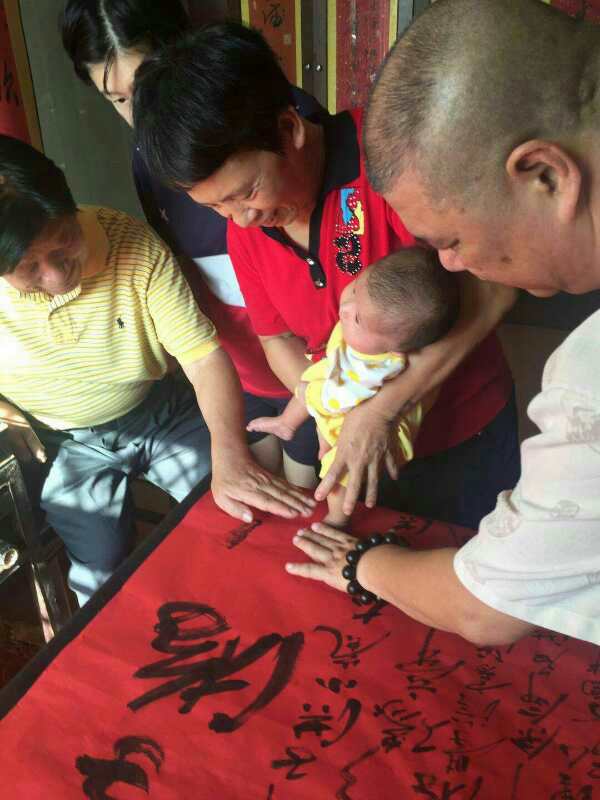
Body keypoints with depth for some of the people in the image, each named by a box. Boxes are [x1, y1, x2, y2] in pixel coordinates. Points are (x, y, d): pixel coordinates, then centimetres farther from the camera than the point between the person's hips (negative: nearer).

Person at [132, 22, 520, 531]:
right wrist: (340, 419, -14)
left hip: (462, 431, -4)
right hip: (362, 433, 4)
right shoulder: (244, 228, -6)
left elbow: (491, 288, -28)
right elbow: (278, 340, 2)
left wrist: (382, 408, -29)